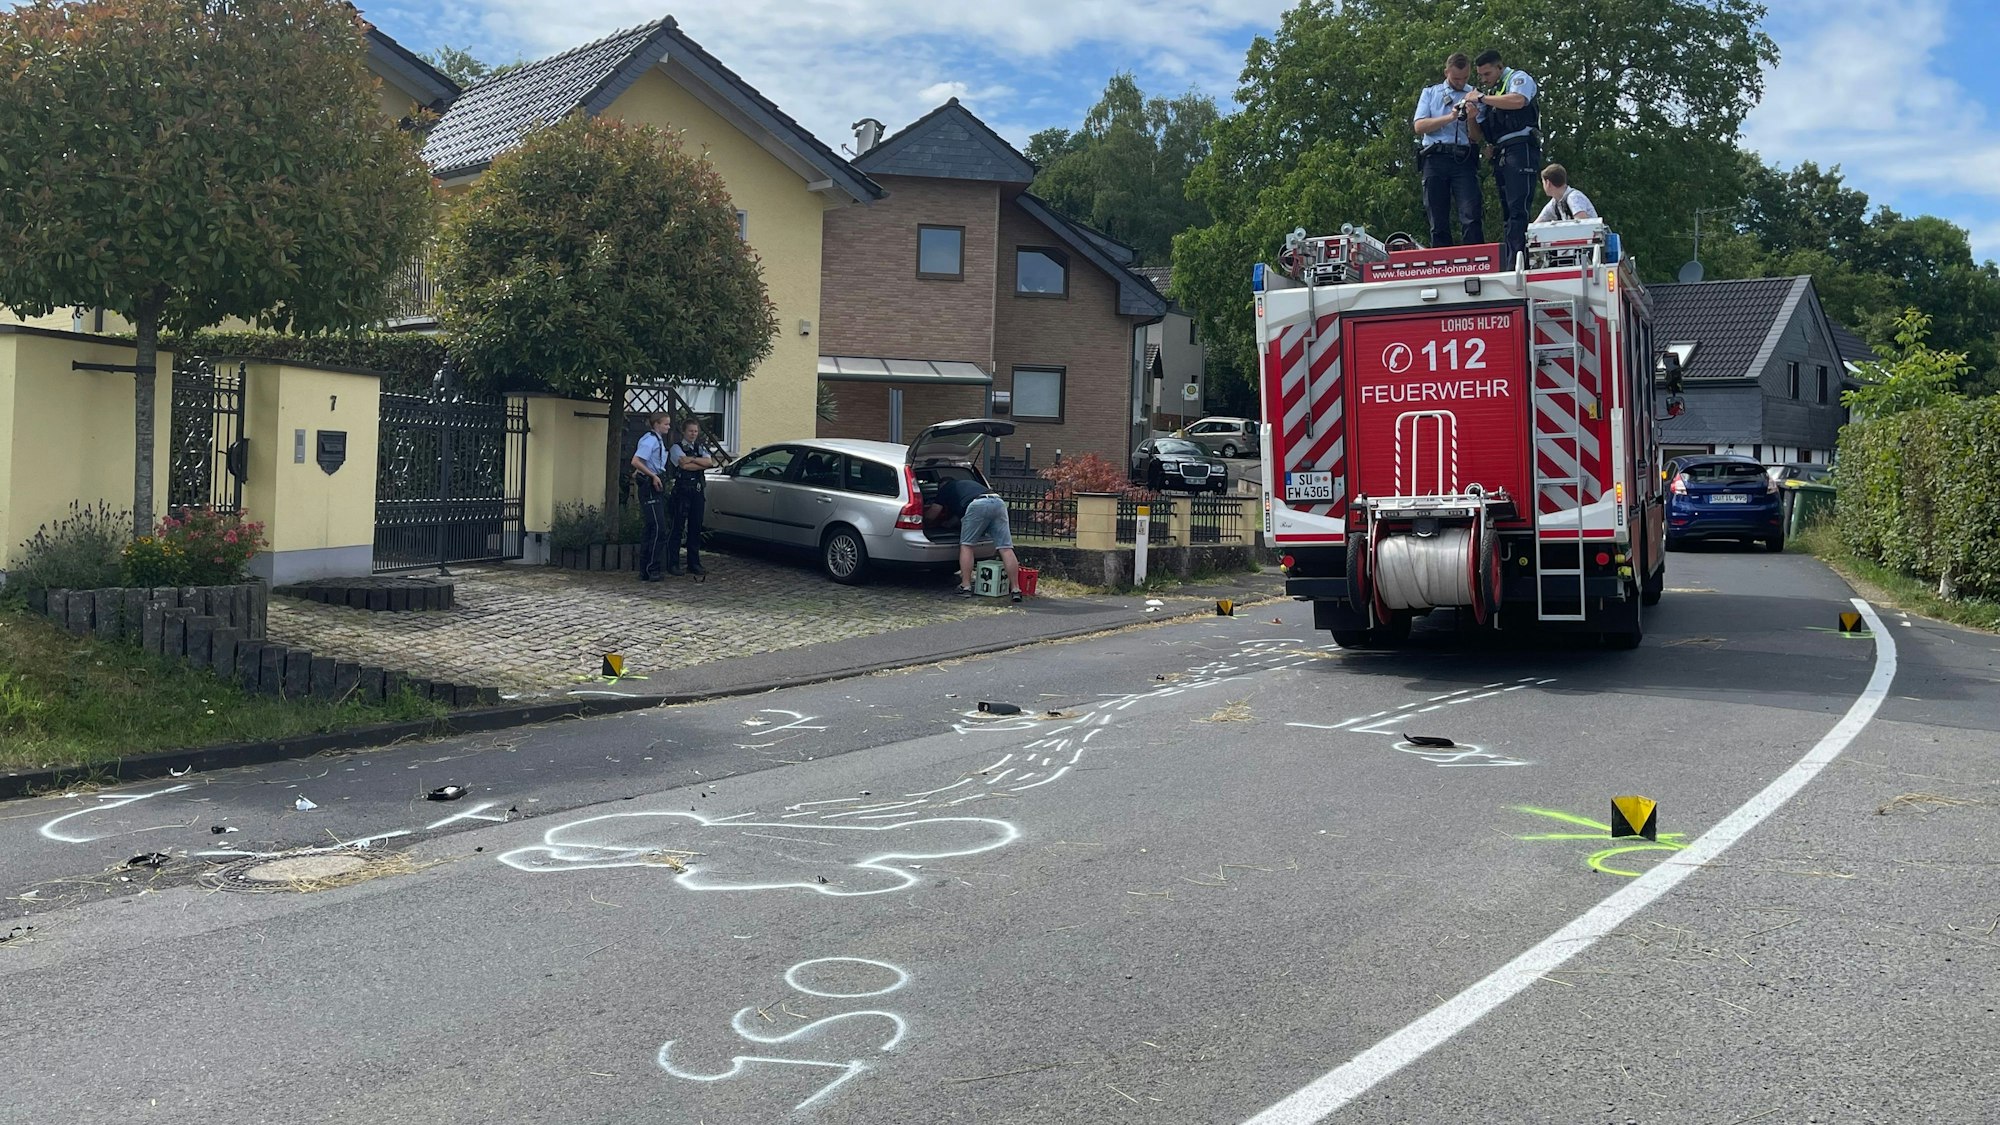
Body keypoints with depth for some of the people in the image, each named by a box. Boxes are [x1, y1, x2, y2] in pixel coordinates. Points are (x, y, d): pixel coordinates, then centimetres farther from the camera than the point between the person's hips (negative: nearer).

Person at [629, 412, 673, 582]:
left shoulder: (659, 440, 18)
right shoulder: (650, 440, -12)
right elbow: (636, 461, -21)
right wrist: (653, 476, -19)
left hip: (657, 487, 10)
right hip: (650, 487, -10)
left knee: (650, 529, 10)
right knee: (658, 528, -12)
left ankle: (645, 570, 13)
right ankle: (651, 570, -9)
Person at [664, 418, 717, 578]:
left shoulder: (700, 448, 18)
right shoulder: (676, 448, 1)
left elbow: (709, 462, -2)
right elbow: (685, 466, -16)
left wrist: (692, 459, -11)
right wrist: (702, 463, -6)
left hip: (697, 491, 6)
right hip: (681, 491, -6)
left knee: (695, 528, 7)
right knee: (677, 528, -5)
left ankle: (694, 564, 13)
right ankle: (673, 564, -2)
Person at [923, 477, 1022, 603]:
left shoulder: (947, 488, 27)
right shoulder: (969, 483, 44)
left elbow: (932, 514, 26)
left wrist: (922, 513, 45)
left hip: (978, 505, -5)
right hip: (999, 502, 5)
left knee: (966, 545, 9)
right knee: (1006, 549, 1)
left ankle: (965, 587, 3)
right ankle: (1015, 589, -4)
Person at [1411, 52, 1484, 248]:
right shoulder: (1430, 93, 18)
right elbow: (1419, 127, 3)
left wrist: (1471, 118, -10)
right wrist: (1450, 117, -7)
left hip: (1464, 160, -1)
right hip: (1435, 158, 1)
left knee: (1472, 217, -15)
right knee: (1438, 222, -2)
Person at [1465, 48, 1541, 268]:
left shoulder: (1518, 78, 7)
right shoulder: (1491, 93, 28)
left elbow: (1518, 101, -17)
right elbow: (1479, 134, 24)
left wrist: (1481, 98, -8)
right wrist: (1473, 114, 3)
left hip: (1520, 149, -9)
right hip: (1501, 156, 9)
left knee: (1518, 208, -17)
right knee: (1507, 212, 5)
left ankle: (1517, 264, -25)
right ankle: (1506, 266, 4)